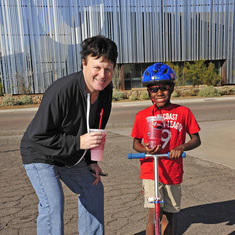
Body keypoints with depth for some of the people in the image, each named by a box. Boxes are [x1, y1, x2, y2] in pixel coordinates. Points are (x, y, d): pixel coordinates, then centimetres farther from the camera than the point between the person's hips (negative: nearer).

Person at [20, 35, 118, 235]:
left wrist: (91, 161, 3)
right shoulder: (61, 91, -33)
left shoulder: (106, 90, -9)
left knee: (93, 190, 15)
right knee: (53, 203, -17)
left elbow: (96, 129, 5)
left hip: (71, 157, 7)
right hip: (40, 156, -7)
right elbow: (38, 136, -27)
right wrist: (78, 143, -34)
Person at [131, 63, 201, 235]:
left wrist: (181, 147, -19)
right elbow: (136, 143, 6)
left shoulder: (183, 112, -2)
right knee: (154, 215, -7)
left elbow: (196, 139, 1)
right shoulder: (143, 115, -3)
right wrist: (145, 149, -17)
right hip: (150, 171, -1)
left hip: (173, 173, 1)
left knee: (168, 216, 16)